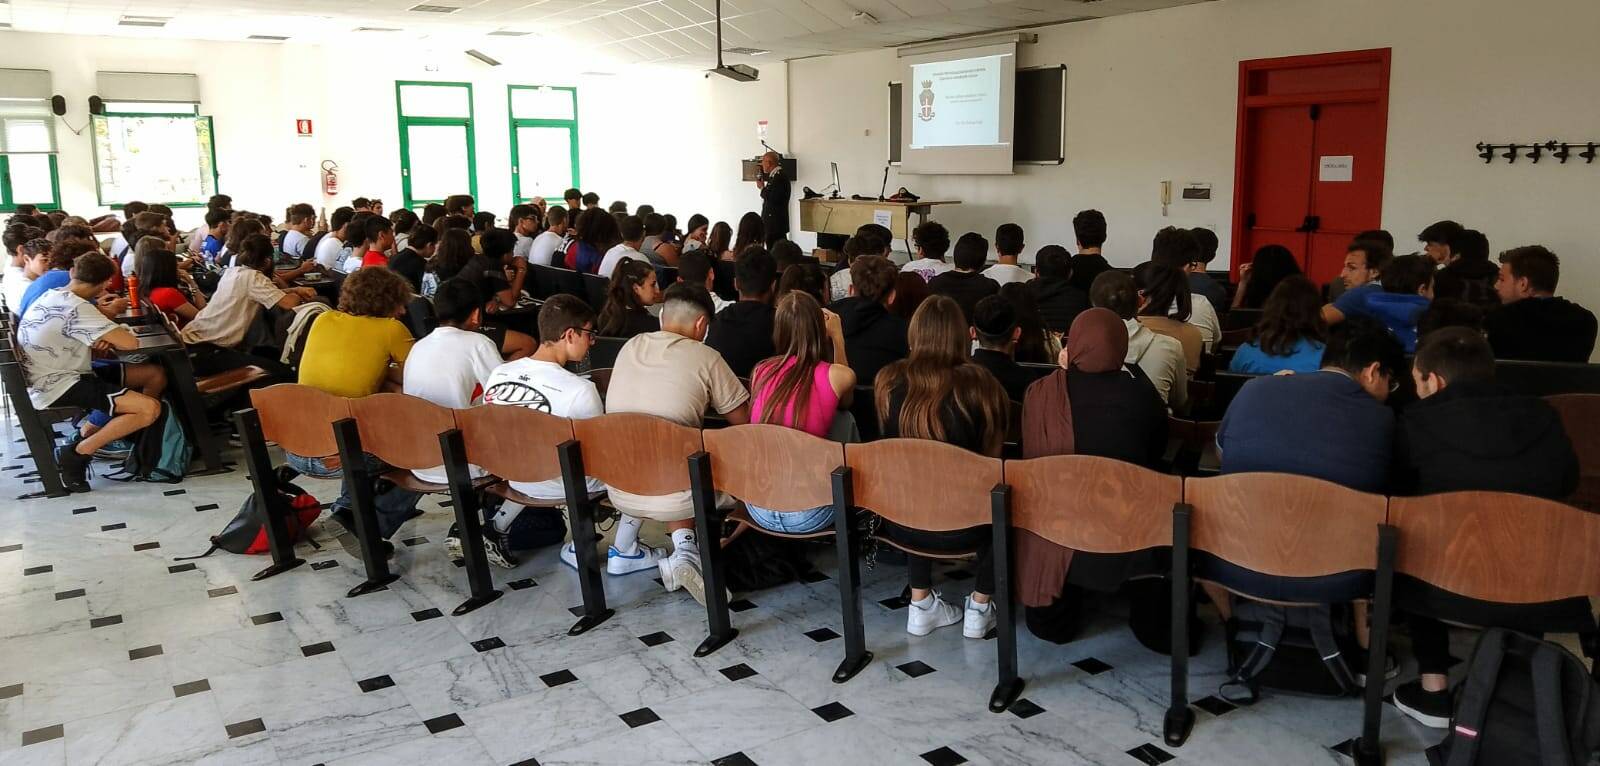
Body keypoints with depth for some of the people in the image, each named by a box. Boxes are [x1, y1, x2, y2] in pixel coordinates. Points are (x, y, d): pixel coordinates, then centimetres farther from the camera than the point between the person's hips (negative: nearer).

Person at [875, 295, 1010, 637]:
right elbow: (993, 452, 0)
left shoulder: (888, 380, -7)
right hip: (960, 527, -2)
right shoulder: (978, 383, -15)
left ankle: (921, 604, 33)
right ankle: (980, 607, 29)